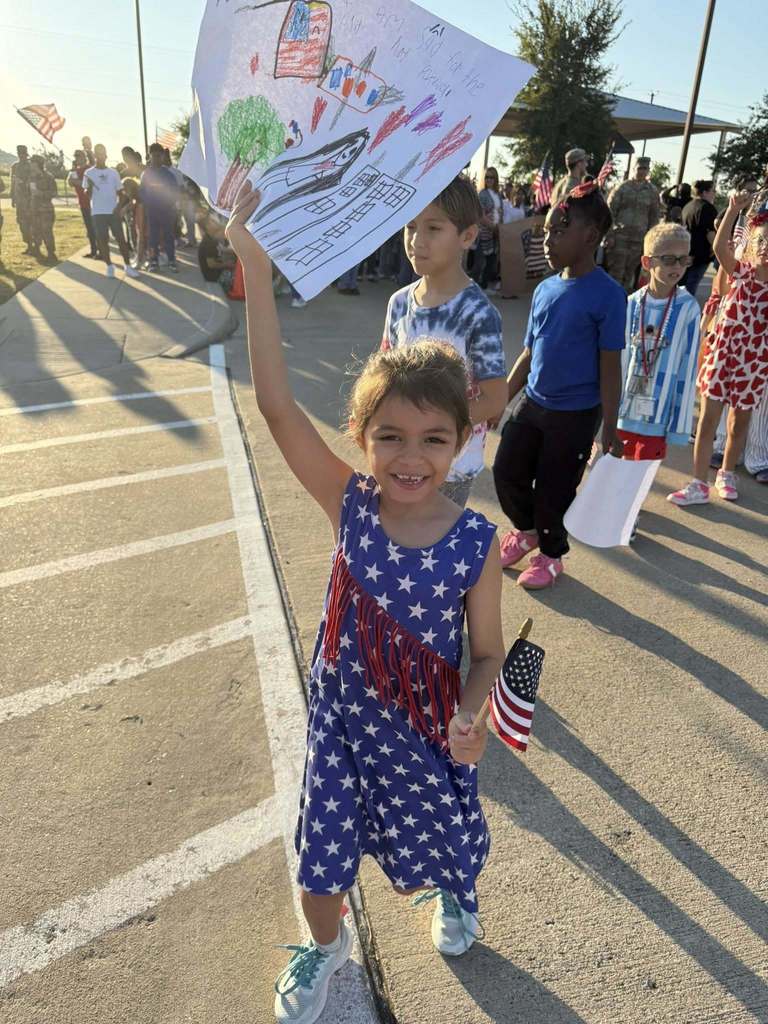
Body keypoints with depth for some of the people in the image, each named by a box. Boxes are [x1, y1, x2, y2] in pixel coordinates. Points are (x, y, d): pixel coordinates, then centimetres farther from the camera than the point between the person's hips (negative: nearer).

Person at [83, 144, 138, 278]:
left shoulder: (113, 172, 8)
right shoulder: (89, 173, 3)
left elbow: (121, 193, 10)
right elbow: (88, 195, -1)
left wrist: (118, 207, -7)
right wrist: (89, 186, -23)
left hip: (113, 211, 1)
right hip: (98, 212, -1)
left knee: (121, 238, -3)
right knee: (103, 240, 2)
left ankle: (128, 267, 0)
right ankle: (109, 267, 10)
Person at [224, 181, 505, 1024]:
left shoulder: (475, 541, -22)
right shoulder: (349, 506, -20)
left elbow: (487, 651, -10)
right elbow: (275, 404, -30)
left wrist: (469, 717, -29)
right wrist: (255, 268, -35)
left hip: (428, 732, 0)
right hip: (341, 719, 1)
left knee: (443, 842, 26)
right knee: (322, 854, 18)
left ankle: (454, 898, 65)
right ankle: (325, 948, 54)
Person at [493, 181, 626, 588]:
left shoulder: (607, 295, -15)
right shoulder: (544, 290, 3)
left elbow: (610, 367, -13)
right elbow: (529, 353, 11)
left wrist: (609, 429, -13)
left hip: (576, 415, -6)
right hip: (533, 403, 6)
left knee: (553, 490, 6)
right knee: (507, 471, 11)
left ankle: (551, 554, 32)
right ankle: (526, 530, 40)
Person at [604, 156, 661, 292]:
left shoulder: (652, 191, 9)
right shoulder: (622, 188, 2)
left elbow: (655, 217, 12)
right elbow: (610, 211, -1)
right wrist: (609, 235, -7)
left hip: (639, 239, 3)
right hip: (619, 237, -3)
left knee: (630, 275, 7)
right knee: (615, 272, -5)